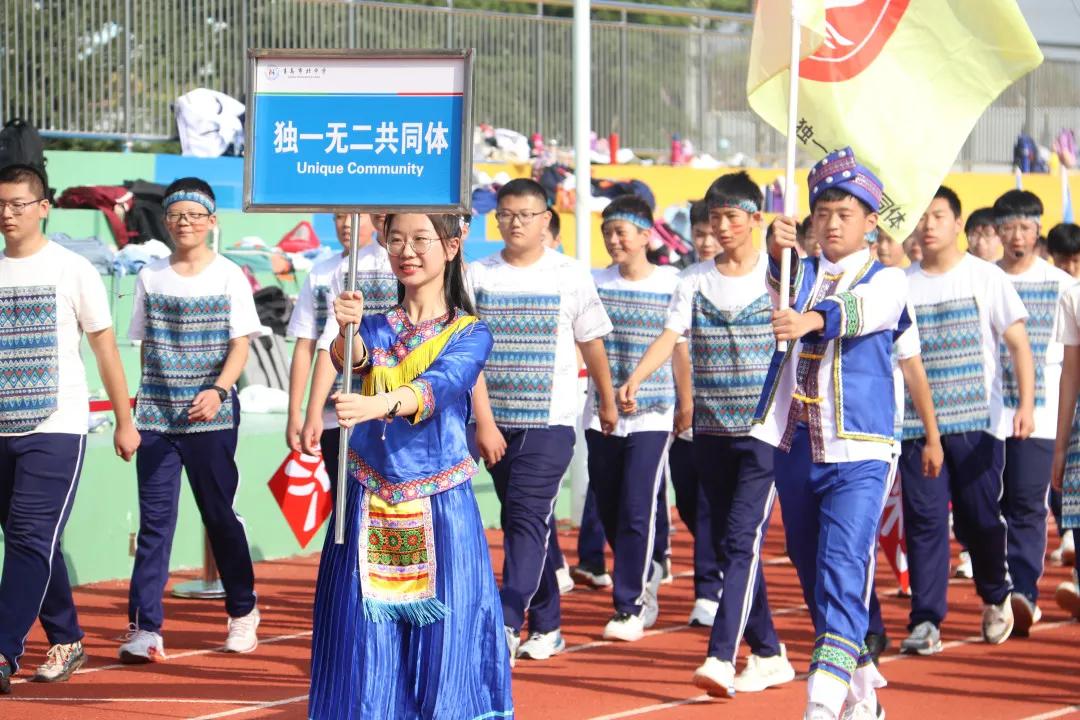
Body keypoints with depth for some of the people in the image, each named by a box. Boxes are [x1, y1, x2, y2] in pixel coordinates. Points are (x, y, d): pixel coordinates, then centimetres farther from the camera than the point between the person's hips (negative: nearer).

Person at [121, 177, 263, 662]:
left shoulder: (229, 277, 0)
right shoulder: (151, 277, 8)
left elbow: (240, 345, -4)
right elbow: (146, 345, 14)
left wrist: (218, 391, -20)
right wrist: (147, 400, 11)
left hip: (211, 418, -2)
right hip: (155, 417, 2)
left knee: (219, 515, 7)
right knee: (154, 520, -4)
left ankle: (243, 613, 26)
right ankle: (145, 630, -8)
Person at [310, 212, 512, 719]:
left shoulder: (469, 334, 1)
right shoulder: (375, 325, 10)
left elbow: (438, 386, -18)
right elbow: (353, 360, -12)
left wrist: (379, 404, -38)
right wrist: (347, 330, -36)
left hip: (440, 505, -2)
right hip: (370, 502, 2)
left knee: (444, 633, -4)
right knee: (366, 632, -1)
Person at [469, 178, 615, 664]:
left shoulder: (570, 275, -1)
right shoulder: (478, 276, 2)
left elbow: (592, 343, 11)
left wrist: (608, 402, 21)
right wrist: (484, 422, -10)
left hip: (551, 421, -3)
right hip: (497, 422, 3)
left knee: (527, 518, -14)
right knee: (520, 521, 10)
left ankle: (507, 626, -20)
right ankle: (546, 627, 19)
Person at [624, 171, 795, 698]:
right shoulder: (696, 279, 8)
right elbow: (671, 335, -3)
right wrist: (635, 377, -19)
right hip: (712, 430, 5)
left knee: (743, 540, -14)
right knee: (727, 545, 9)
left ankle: (721, 657, -19)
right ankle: (768, 655, 20)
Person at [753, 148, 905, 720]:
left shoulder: (886, 280, 0)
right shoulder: (801, 272, 11)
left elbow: (860, 311, -22)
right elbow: (784, 296, -12)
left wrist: (810, 320, -43)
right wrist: (779, 254, -34)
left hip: (858, 451, -5)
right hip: (795, 447, 5)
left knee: (842, 570, -16)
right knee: (811, 572, 12)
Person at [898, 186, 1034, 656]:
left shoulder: (986, 278, 0)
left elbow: (1018, 343, -1)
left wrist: (1025, 402, -13)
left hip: (977, 422, -2)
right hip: (916, 424, 2)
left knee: (979, 518, 3)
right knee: (923, 521, -4)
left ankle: (996, 596, 29)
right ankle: (925, 621, -2)